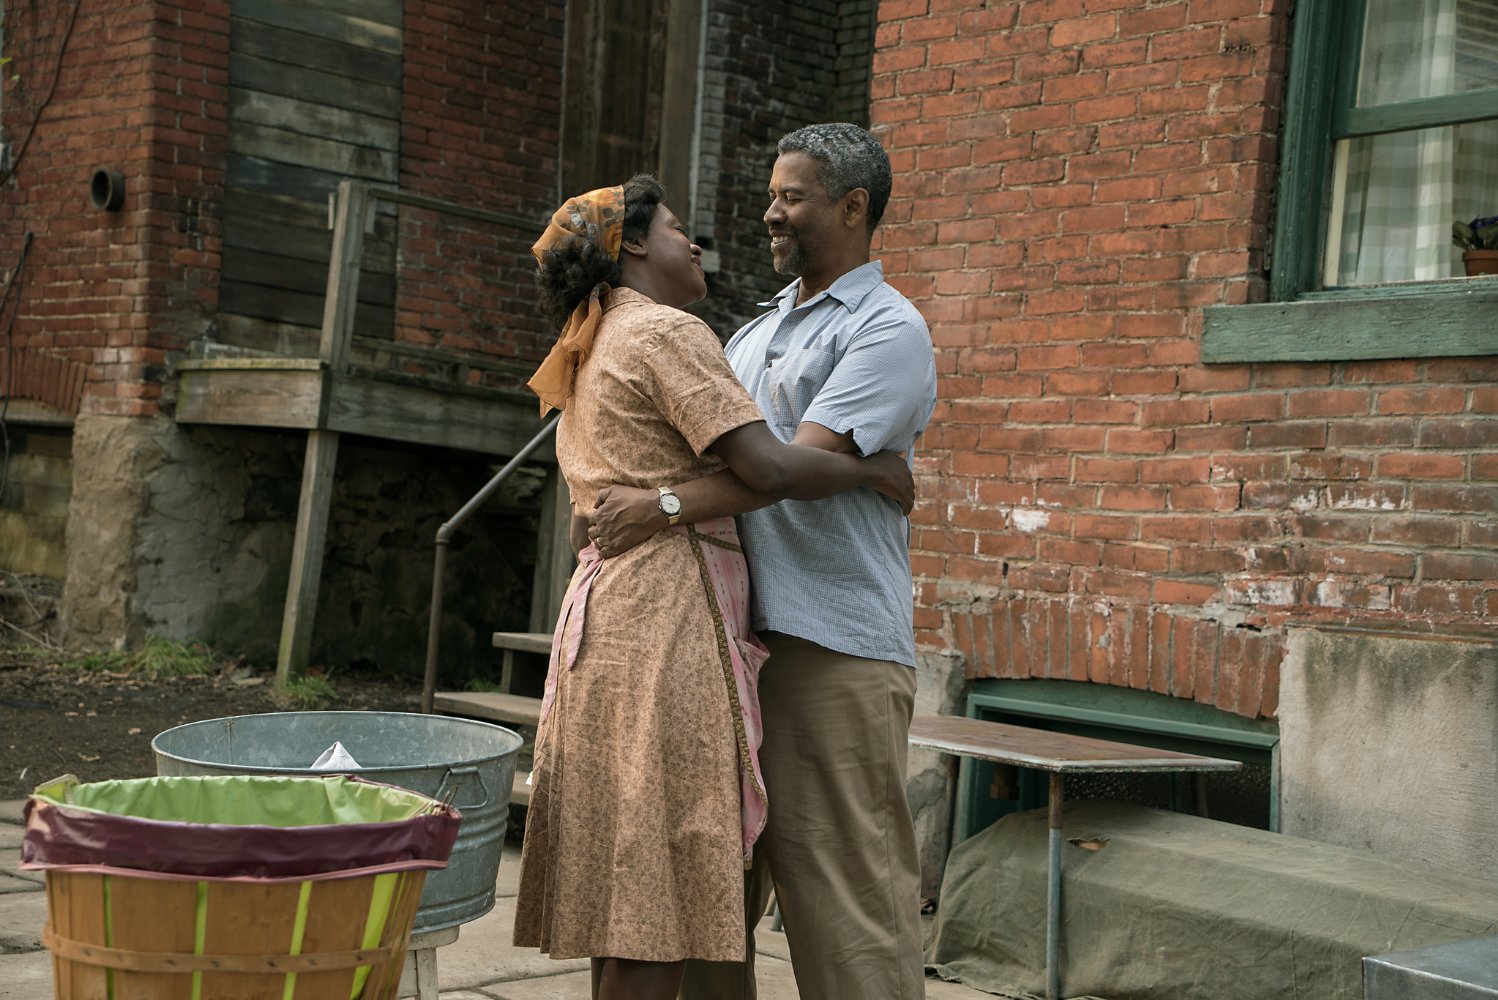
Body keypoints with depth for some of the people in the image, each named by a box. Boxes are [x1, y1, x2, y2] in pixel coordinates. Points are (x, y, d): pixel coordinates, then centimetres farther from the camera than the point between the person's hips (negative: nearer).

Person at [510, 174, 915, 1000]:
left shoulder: (592, 353, 24)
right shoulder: (666, 333, -6)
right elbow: (769, 467, -16)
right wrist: (876, 470, -3)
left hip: (609, 606, 10)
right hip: (669, 614, -10)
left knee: (623, 889, 11)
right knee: (657, 881, -7)